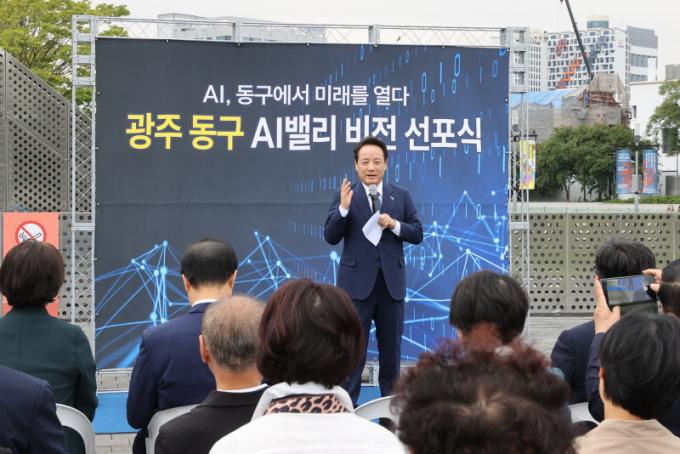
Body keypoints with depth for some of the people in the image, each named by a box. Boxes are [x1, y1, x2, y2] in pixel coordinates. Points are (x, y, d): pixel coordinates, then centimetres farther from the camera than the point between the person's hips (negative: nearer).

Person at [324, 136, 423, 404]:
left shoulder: (401, 196, 6)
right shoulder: (345, 196, -2)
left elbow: (418, 234, 4)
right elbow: (330, 237, -8)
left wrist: (394, 224, -13)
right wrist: (344, 208, -22)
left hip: (391, 282, 3)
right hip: (357, 282, -3)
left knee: (391, 345, 11)